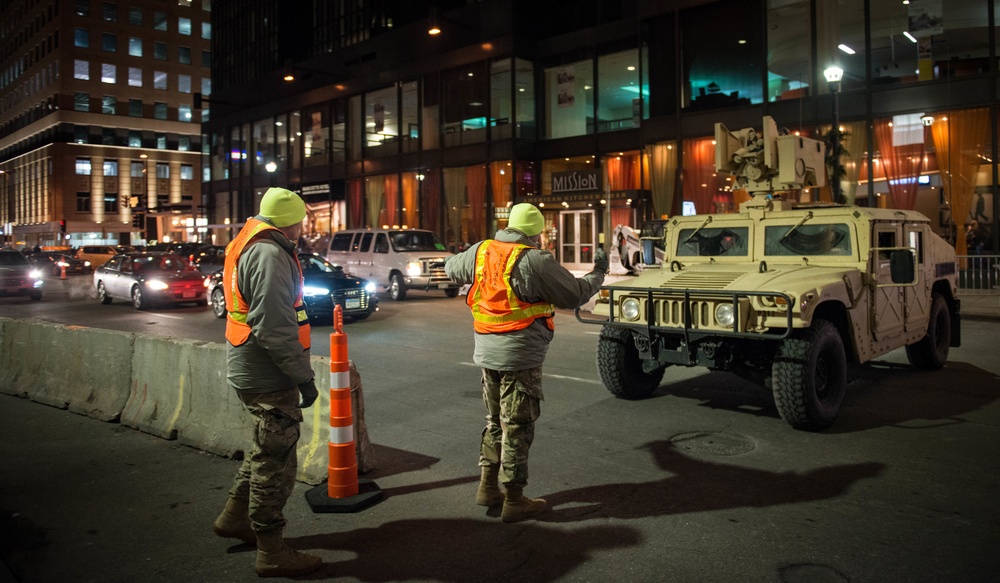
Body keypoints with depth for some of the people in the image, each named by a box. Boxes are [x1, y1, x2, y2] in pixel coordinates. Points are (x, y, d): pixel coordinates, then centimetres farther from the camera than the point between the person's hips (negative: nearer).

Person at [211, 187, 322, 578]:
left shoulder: (248, 246, 14)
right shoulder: (269, 255, -20)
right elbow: (274, 328, -27)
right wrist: (304, 376, -21)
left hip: (251, 370, 10)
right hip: (268, 377, -10)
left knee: (268, 449, 25)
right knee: (276, 461, 1)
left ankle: (235, 517, 38)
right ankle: (271, 553, 13)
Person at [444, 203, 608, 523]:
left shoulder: (480, 251, 2)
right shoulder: (536, 261, -17)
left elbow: (451, 268, 22)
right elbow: (576, 295, -10)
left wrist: (466, 254, 43)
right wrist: (599, 272, 8)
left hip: (487, 352, 7)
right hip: (520, 356, -7)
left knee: (495, 422, 21)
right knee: (517, 428, 4)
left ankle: (488, 486, 30)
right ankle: (514, 500, 14)